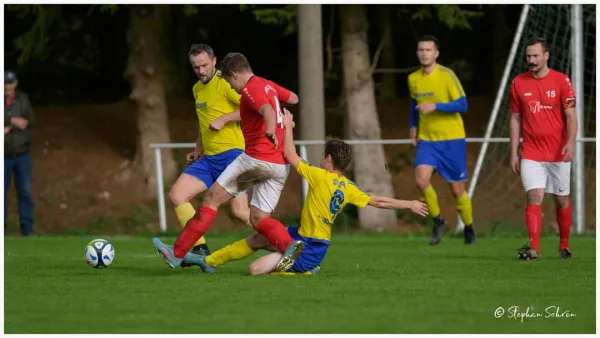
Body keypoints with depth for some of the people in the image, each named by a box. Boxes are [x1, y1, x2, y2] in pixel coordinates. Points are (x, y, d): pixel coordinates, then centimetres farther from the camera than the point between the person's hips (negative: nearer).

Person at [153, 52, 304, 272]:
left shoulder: (251, 89, -9)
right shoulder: (268, 85, 17)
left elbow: (268, 109, -30)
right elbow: (294, 98, 36)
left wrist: (270, 131, -50)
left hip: (256, 158, -8)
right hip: (281, 166, 8)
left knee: (212, 199, 3)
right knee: (258, 219, 8)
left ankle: (178, 253, 8)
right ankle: (288, 245, -22)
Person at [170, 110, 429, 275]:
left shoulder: (320, 177, -20)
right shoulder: (348, 188, 0)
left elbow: (290, 155, -16)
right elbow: (378, 201, 1)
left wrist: (288, 127, -4)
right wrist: (409, 204, 11)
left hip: (310, 249, -10)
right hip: (303, 235, 10)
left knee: (257, 269, -17)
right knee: (257, 239, 18)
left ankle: (306, 271, -1)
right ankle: (209, 261, 26)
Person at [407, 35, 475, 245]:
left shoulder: (446, 75, -11)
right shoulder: (413, 79, 6)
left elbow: (462, 105, -16)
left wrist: (435, 107, -25)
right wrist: (413, 129, 18)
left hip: (452, 139, -4)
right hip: (426, 139, 4)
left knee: (457, 189, 2)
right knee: (421, 180, -19)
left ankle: (469, 228, 27)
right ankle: (438, 221, 3)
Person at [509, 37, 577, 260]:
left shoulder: (561, 81, -4)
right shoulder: (519, 83, 3)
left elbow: (571, 116, -7)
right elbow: (515, 119, 9)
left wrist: (571, 143, -23)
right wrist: (513, 153, 5)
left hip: (558, 154, -1)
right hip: (531, 155, 1)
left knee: (562, 200, 9)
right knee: (534, 197, -13)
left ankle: (564, 246, 23)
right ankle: (534, 248, -19)